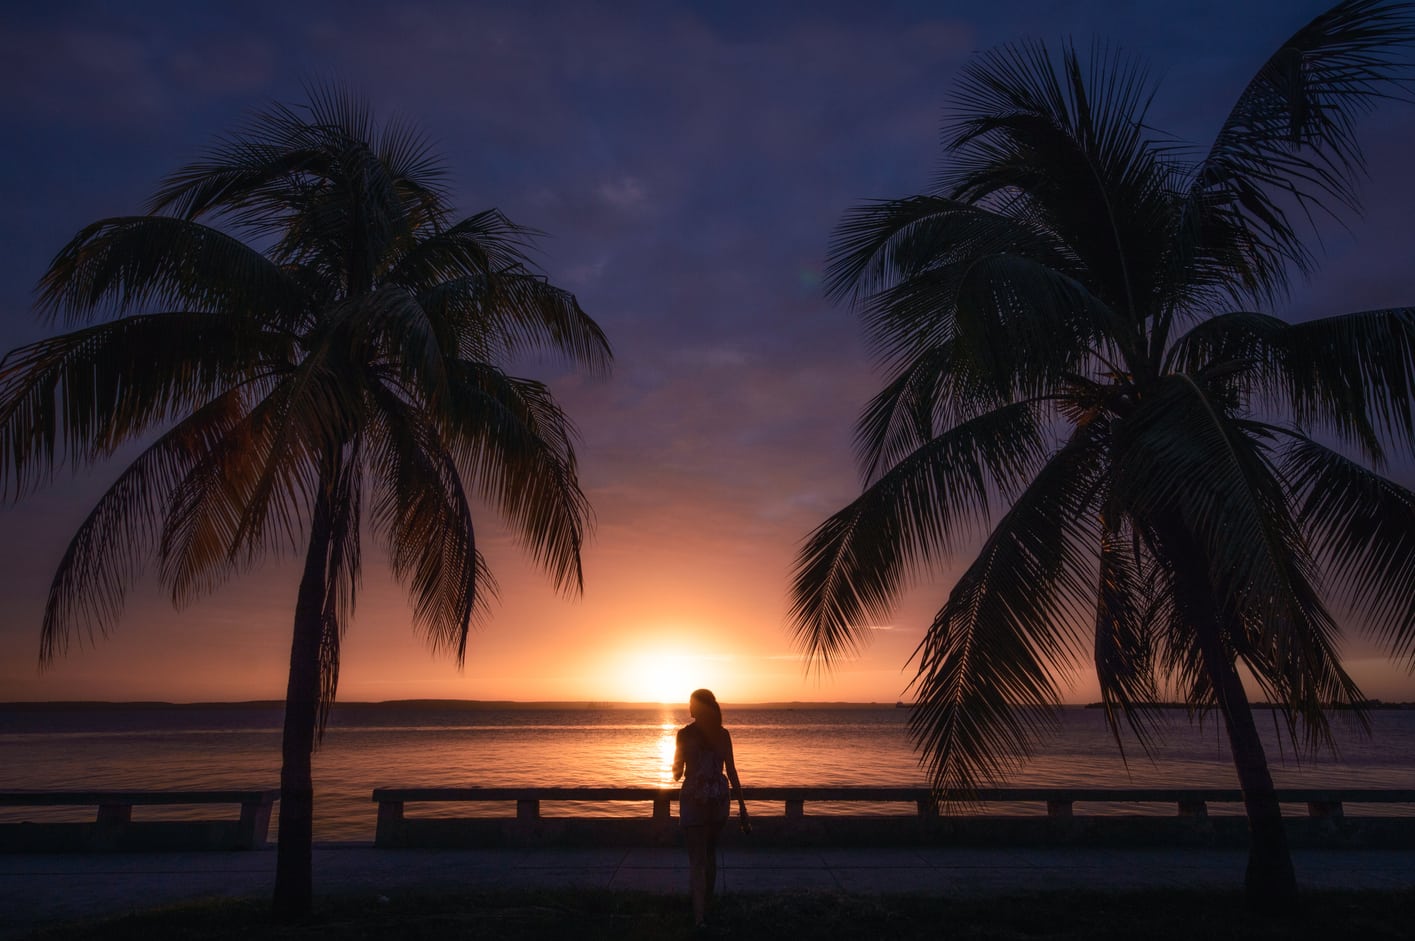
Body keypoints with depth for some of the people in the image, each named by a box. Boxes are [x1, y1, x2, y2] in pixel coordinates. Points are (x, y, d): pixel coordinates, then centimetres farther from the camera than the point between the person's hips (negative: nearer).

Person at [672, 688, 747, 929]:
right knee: (710, 853, 21)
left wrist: (678, 768, 21)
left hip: (694, 799, -3)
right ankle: (705, 905, 32)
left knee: (697, 859, 2)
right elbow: (732, 772, -1)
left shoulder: (684, 734, -7)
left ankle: (700, 916, -5)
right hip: (720, 798, 3)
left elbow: (677, 773, -1)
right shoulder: (723, 734, 0)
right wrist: (742, 808, 3)